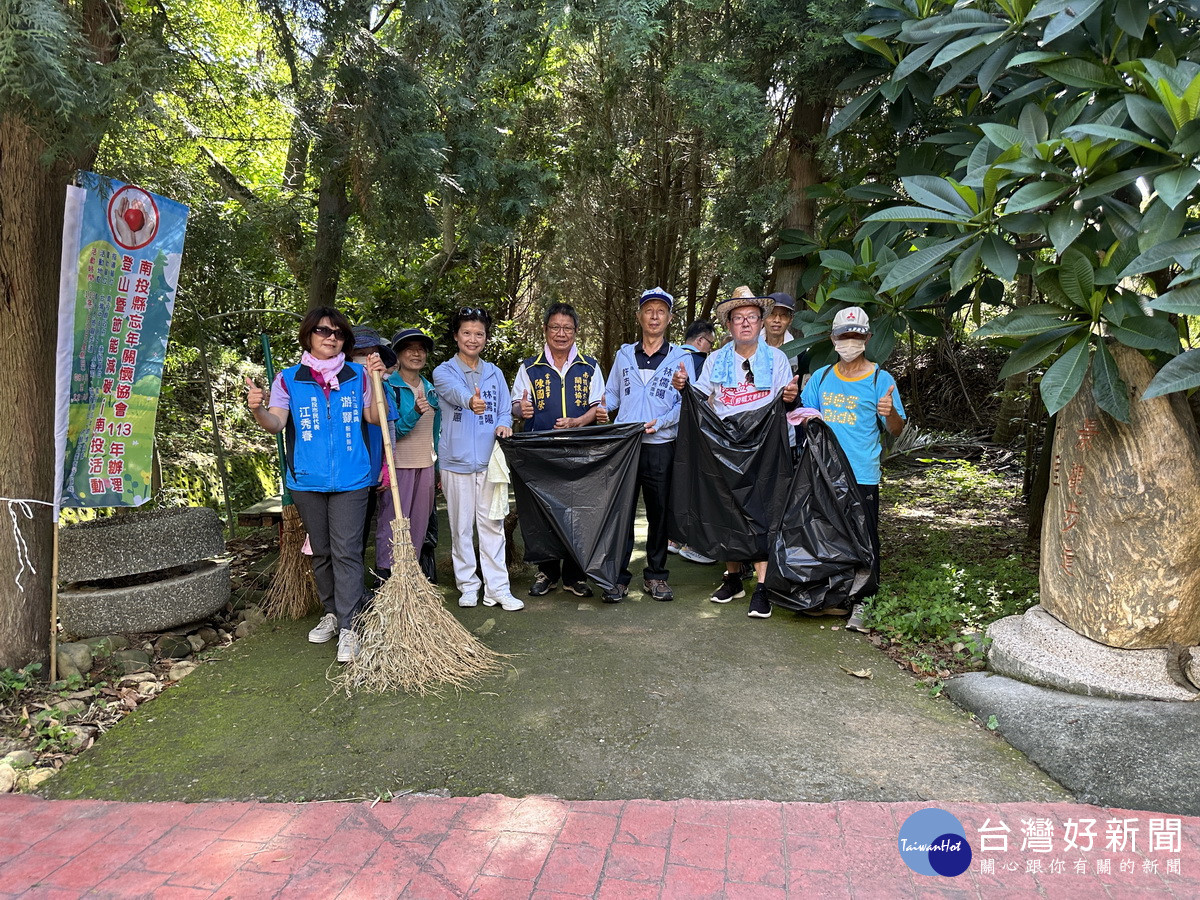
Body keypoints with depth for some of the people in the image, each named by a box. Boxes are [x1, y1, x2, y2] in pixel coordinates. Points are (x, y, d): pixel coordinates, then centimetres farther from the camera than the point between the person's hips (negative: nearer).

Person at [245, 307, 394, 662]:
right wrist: (258, 409, -27)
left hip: (350, 478, -1)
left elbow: (374, 418, 2)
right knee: (321, 551, 13)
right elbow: (276, 423, -6)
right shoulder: (289, 379, 4)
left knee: (346, 551, -6)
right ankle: (331, 613, 29)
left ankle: (348, 627, -4)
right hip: (307, 480, 2)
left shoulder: (357, 375, 5)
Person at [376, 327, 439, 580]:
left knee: (419, 523, 10)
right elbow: (392, 431, -13)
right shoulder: (389, 386, -7)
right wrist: (415, 413, -29)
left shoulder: (430, 389, 13)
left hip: (425, 465, 6)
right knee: (393, 521, -5)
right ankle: (385, 574, 4)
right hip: (398, 464, -6)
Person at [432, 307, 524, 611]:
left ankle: (497, 588, 9)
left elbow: (505, 410, 12)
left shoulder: (495, 373, 15)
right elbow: (455, 391, -23)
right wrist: (471, 401, -46)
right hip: (456, 461, -2)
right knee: (460, 527, 5)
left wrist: (503, 425, -12)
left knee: (493, 525, 3)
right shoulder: (444, 372, 1)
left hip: (489, 461, 3)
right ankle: (468, 586, 17)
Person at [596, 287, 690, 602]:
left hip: (661, 446, -1)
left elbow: (685, 403, 0)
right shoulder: (624, 354, 15)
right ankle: (618, 576, 6)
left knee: (659, 512, 6)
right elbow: (611, 393, 18)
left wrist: (659, 422, -16)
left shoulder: (680, 358, 8)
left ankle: (656, 576, 18)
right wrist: (603, 408, -5)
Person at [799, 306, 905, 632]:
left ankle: (863, 604, 10)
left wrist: (890, 412, -26)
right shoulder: (821, 377, 10)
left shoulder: (881, 380, -2)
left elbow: (896, 430, -3)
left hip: (862, 477, -4)